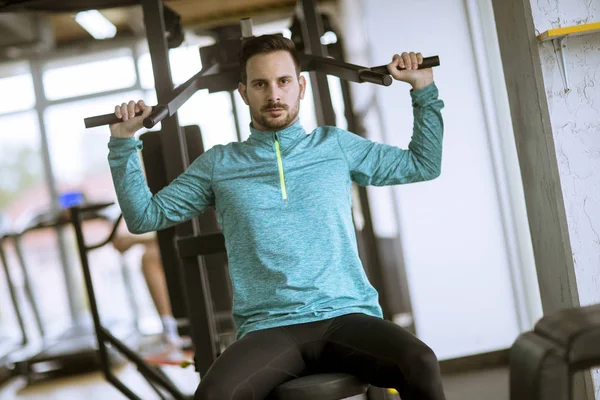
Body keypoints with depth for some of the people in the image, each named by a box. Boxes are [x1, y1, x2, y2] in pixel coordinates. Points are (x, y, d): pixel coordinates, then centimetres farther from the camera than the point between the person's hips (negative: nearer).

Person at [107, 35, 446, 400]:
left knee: (420, 364, -31)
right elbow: (144, 216, 17)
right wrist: (123, 144, 9)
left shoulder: (336, 145, 16)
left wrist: (424, 90, 16)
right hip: (269, 328, 0)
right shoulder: (219, 164, 15)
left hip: (346, 316, 1)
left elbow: (423, 164, 22)